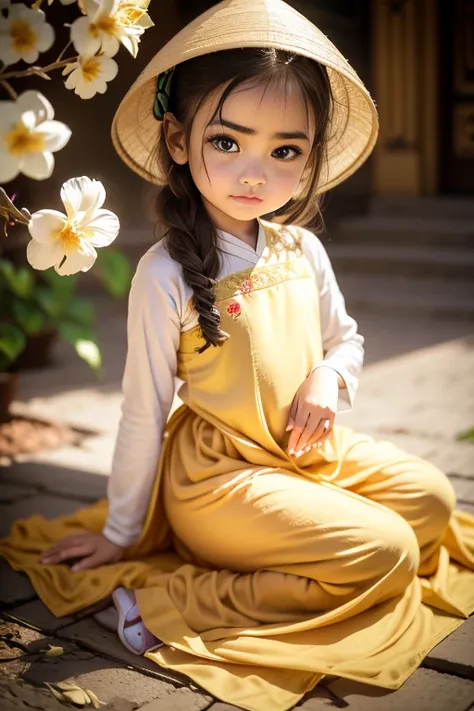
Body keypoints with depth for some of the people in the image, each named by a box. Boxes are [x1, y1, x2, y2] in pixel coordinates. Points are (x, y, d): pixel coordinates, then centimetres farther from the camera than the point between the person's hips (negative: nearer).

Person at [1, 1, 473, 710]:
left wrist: (328, 378, -9)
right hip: (222, 475, -7)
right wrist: (121, 535, -3)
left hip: (315, 451, 7)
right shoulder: (167, 274, -19)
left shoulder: (302, 249, -1)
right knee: (387, 552, -18)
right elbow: (144, 412, -13)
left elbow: (345, 337, 16)